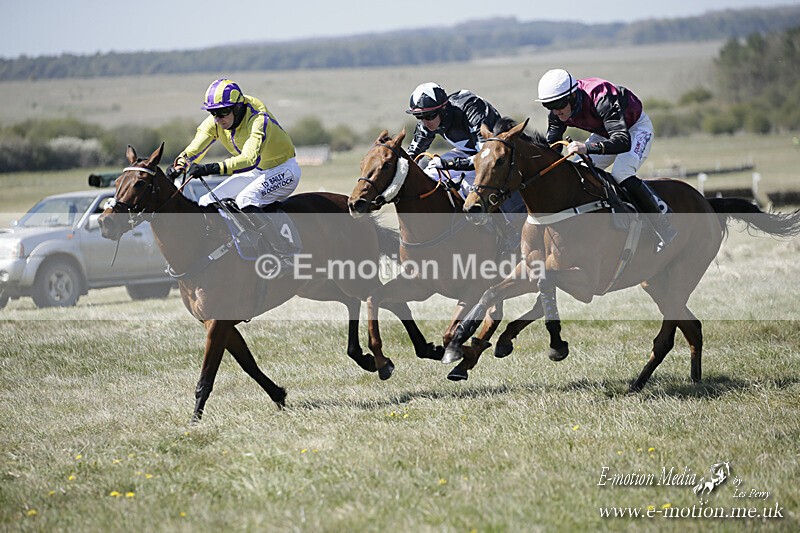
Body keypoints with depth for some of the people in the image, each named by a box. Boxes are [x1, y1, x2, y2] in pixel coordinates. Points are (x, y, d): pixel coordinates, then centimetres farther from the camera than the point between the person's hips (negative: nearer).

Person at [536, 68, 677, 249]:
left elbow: (623, 141, -50)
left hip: (637, 128, -7)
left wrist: (587, 147, -65)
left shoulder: (601, 99, -41)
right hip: (605, 131, 7)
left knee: (621, 174, -29)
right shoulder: (558, 114, -18)